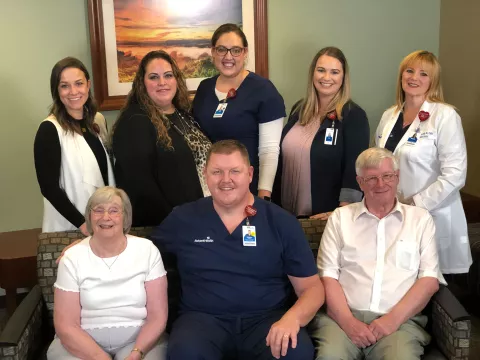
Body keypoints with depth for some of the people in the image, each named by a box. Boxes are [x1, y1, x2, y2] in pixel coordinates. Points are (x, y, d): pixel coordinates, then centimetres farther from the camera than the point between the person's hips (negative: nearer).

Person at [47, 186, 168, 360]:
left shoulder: (147, 250, -3)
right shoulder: (72, 257, -4)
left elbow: (157, 316, -3)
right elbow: (66, 326, -7)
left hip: (138, 340, 0)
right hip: (83, 342, 1)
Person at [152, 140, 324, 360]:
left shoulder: (282, 222, 2)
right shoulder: (182, 219, 5)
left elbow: (312, 287, 2)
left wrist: (292, 318, -19)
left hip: (266, 318, 0)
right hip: (203, 318, 0)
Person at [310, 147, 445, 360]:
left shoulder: (420, 219, 13)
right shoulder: (340, 217, 13)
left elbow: (430, 279, 5)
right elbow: (328, 275, 5)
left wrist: (393, 319, -9)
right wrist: (348, 321, -10)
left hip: (400, 319, 0)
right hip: (343, 316, 1)